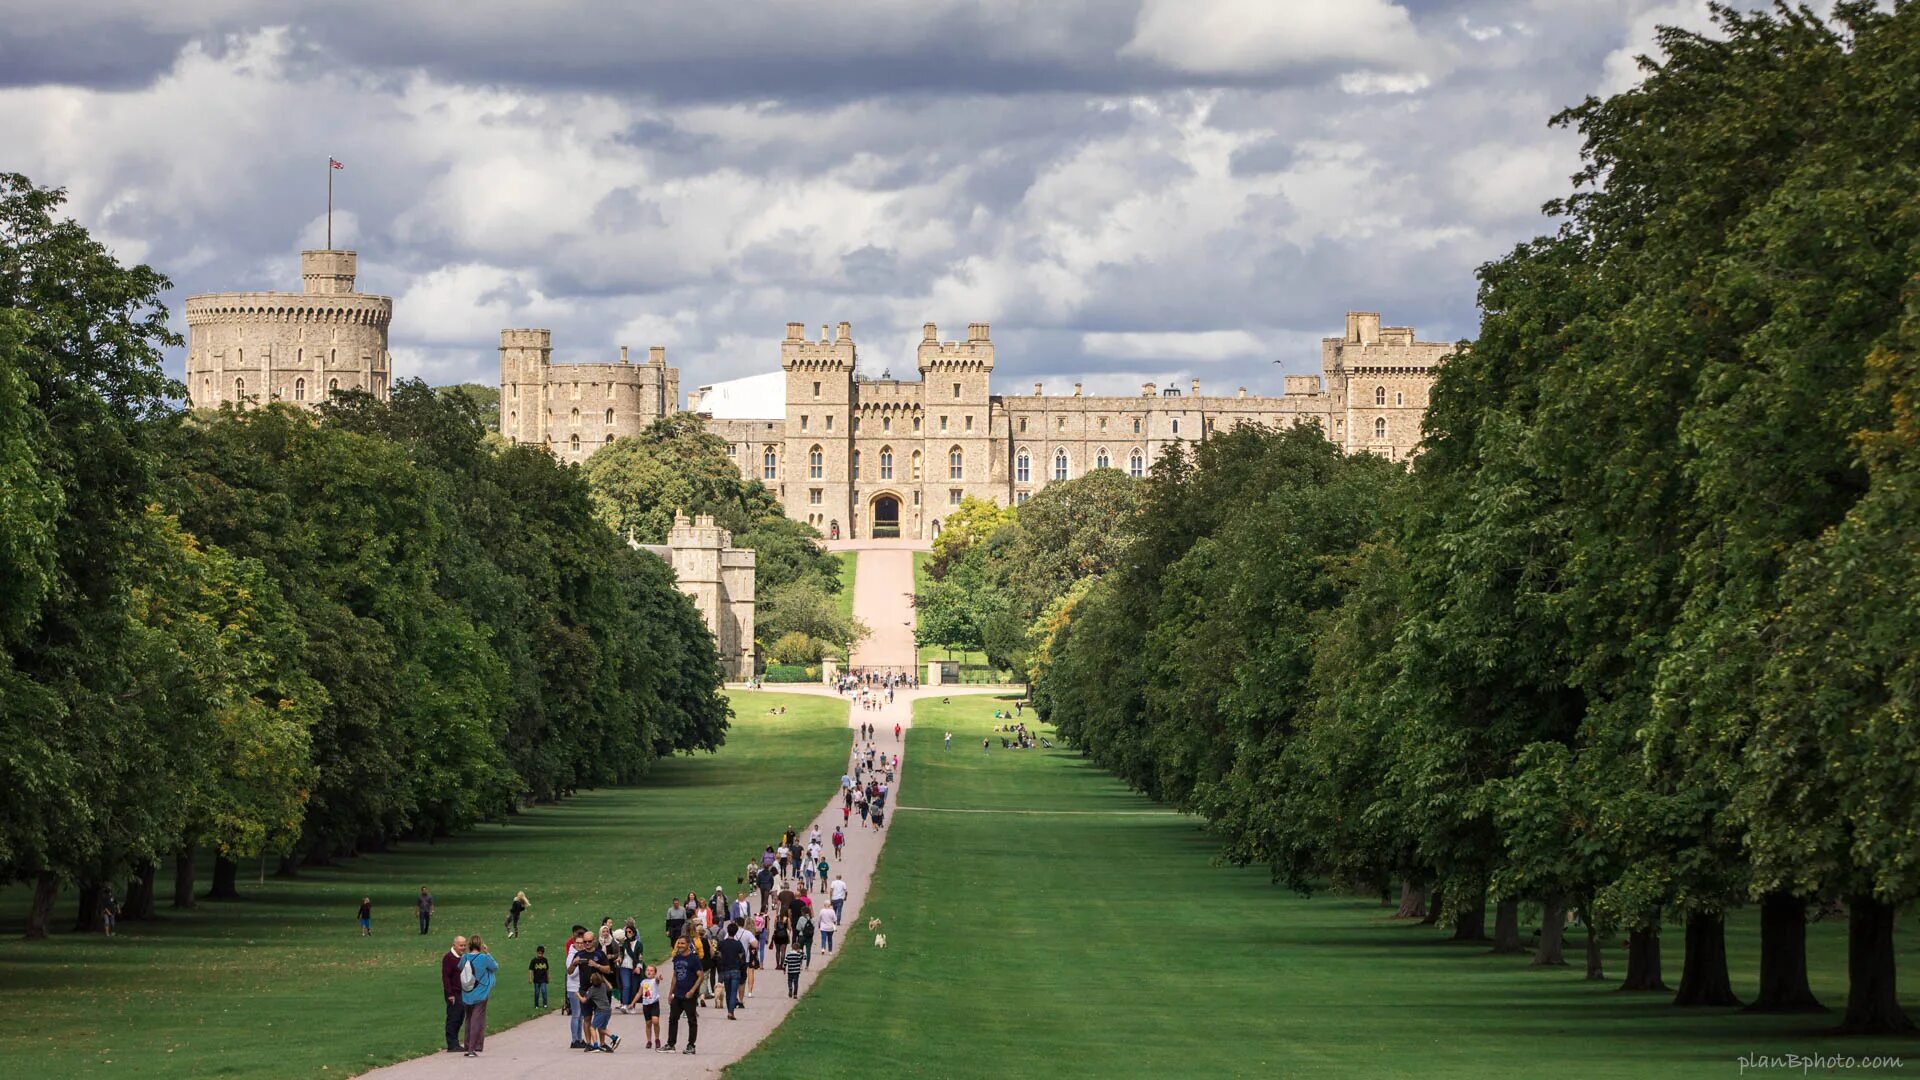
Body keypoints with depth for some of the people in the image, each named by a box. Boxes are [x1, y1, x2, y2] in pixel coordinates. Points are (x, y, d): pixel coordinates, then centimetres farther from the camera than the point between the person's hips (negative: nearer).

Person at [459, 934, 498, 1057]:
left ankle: (468, 1047, 21)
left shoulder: (465, 958, -2)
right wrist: (487, 953, 8)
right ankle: (473, 1048, -8)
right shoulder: (484, 958, -13)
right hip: (480, 995, -4)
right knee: (477, 1021, -2)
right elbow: (496, 968, 2)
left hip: (467, 995, 4)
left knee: (469, 1020, 16)